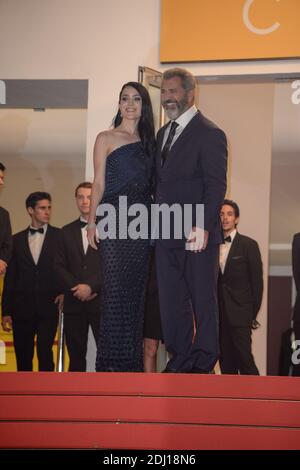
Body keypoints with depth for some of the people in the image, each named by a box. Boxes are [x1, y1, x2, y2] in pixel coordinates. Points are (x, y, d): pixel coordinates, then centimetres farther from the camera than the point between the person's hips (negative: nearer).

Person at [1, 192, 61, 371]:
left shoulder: (60, 236, 5)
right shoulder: (17, 240, 10)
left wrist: (64, 291, -7)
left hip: (49, 305, -2)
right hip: (22, 307, 2)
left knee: (45, 351, -12)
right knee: (23, 355, 5)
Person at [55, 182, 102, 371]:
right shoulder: (67, 231, 16)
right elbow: (59, 266, 8)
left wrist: (91, 286, -13)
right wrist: (77, 288, -7)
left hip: (101, 301, -3)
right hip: (74, 303, 3)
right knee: (76, 356, 5)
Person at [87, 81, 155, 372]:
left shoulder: (148, 141, 16)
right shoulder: (106, 139, 5)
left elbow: (150, 183, 13)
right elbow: (99, 183, 0)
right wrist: (92, 222, -8)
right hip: (114, 219, -4)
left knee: (136, 289, 4)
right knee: (115, 289, -7)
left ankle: (131, 359, 10)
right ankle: (111, 361, -2)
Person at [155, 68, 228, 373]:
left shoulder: (209, 134, -7)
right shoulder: (163, 133, 18)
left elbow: (216, 185, -14)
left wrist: (203, 227, -22)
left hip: (197, 234, -7)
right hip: (166, 234, 7)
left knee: (203, 300, 3)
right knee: (171, 301, 10)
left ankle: (203, 364, 13)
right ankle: (180, 359, 20)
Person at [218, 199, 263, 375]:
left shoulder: (249, 245, -1)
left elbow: (257, 281, 0)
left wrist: (254, 313, -2)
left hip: (240, 313, -4)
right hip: (220, 314, 4)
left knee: (244, 357, -11)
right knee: (226, 361, 5)